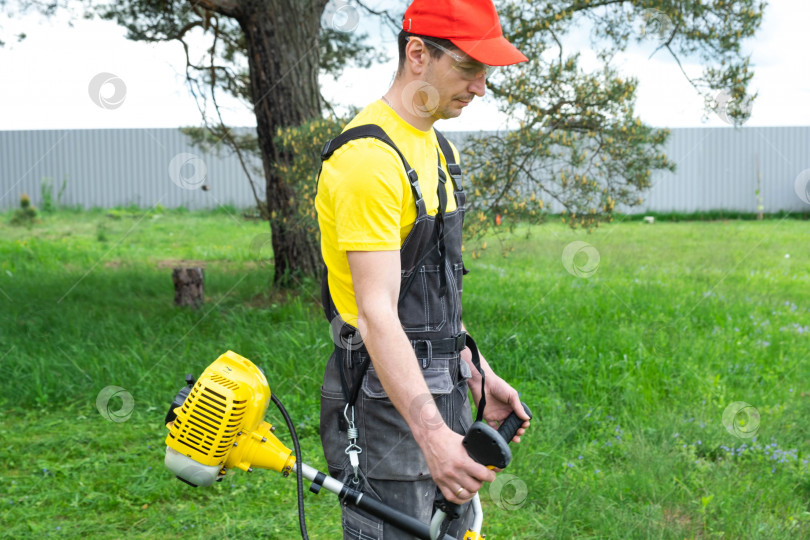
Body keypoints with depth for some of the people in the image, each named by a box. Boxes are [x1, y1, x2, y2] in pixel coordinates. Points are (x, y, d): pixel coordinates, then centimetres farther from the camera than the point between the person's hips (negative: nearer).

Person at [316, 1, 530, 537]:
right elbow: (376, 314, -26)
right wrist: (431, 433, -33)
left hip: (440, 390, 10)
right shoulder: (370, 156, -20)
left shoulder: (438, 147, 12)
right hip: (385, 399, -9)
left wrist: (480, 374, 18)